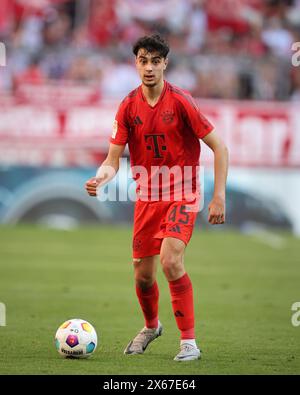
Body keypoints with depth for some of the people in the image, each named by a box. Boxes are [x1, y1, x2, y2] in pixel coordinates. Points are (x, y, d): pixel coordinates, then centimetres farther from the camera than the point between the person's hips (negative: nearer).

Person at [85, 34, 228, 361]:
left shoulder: (180, 101, -13)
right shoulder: (128, 107, -2)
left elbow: (219, 147, -9)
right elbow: (113, 159, 0)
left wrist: (219, 196, -14)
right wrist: (100, 178, -24)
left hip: (181, 194, -4)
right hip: (147, 197, 4)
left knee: (170, 260, -25)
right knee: (142, 275, 9)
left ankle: (189, 342, -16)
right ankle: (151, 326, 41)